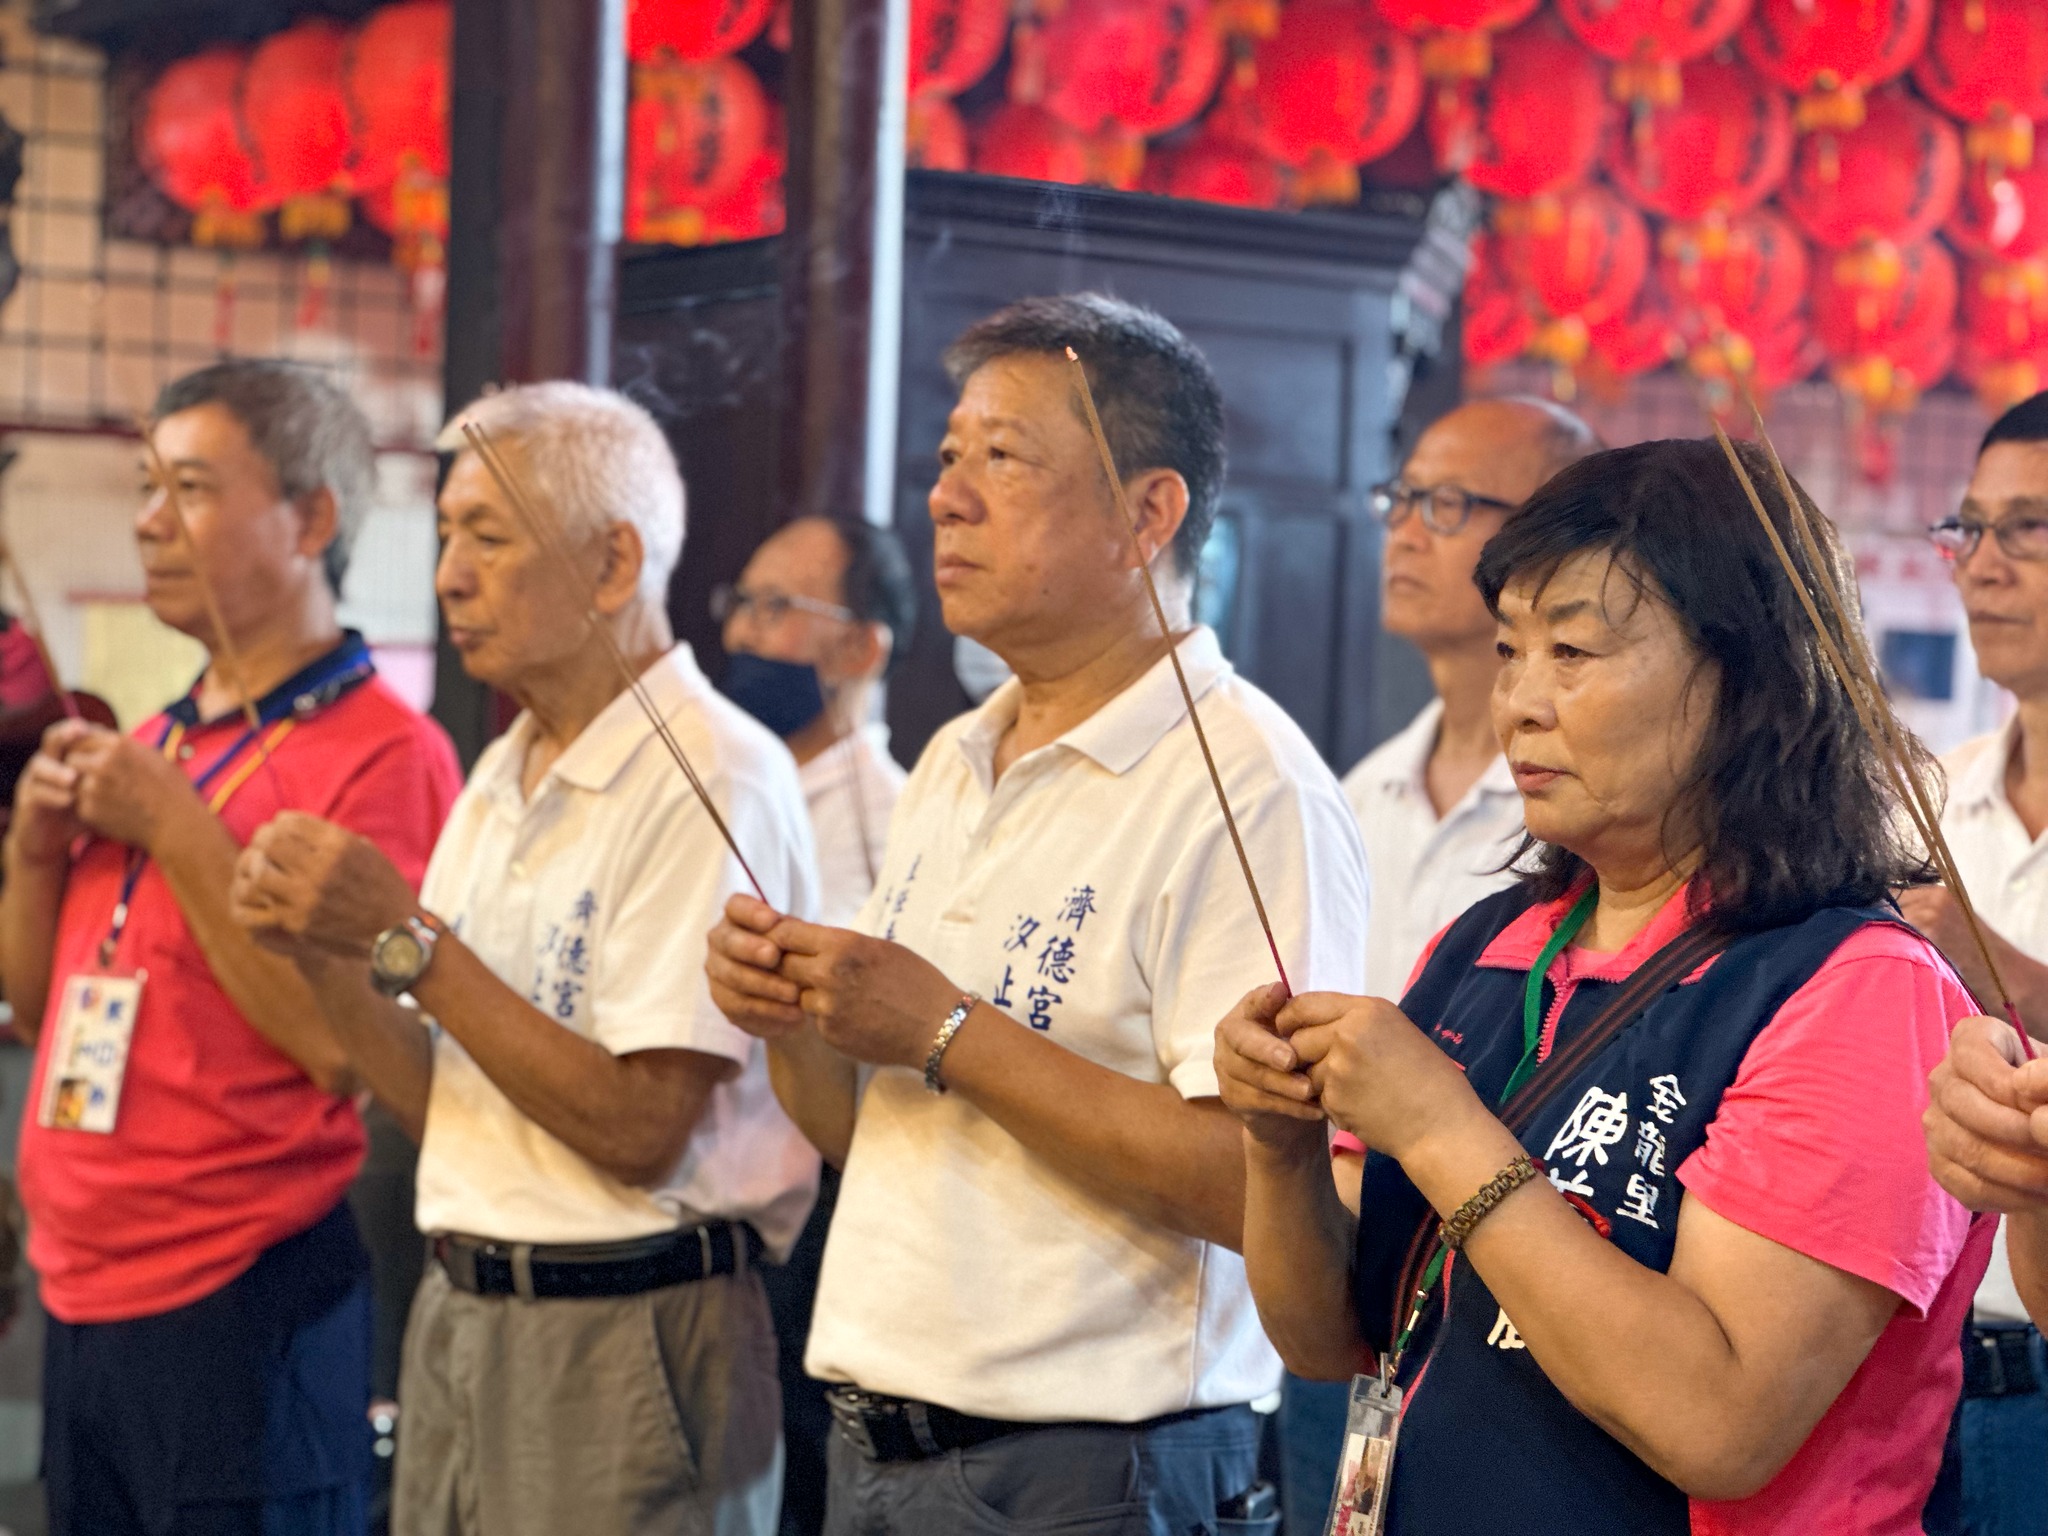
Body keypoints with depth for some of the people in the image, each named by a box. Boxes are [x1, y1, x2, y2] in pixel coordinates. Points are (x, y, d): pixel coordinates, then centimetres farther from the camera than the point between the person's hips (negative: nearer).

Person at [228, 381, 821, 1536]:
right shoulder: (500, 781, 11)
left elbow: (640, 1128, -20)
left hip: (627, 1338, -7)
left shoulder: (712, 780, -15)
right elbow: (447, 1109, 12)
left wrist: (407, 940, -19)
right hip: (459, 1313, 8)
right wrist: (319, 949, -4)